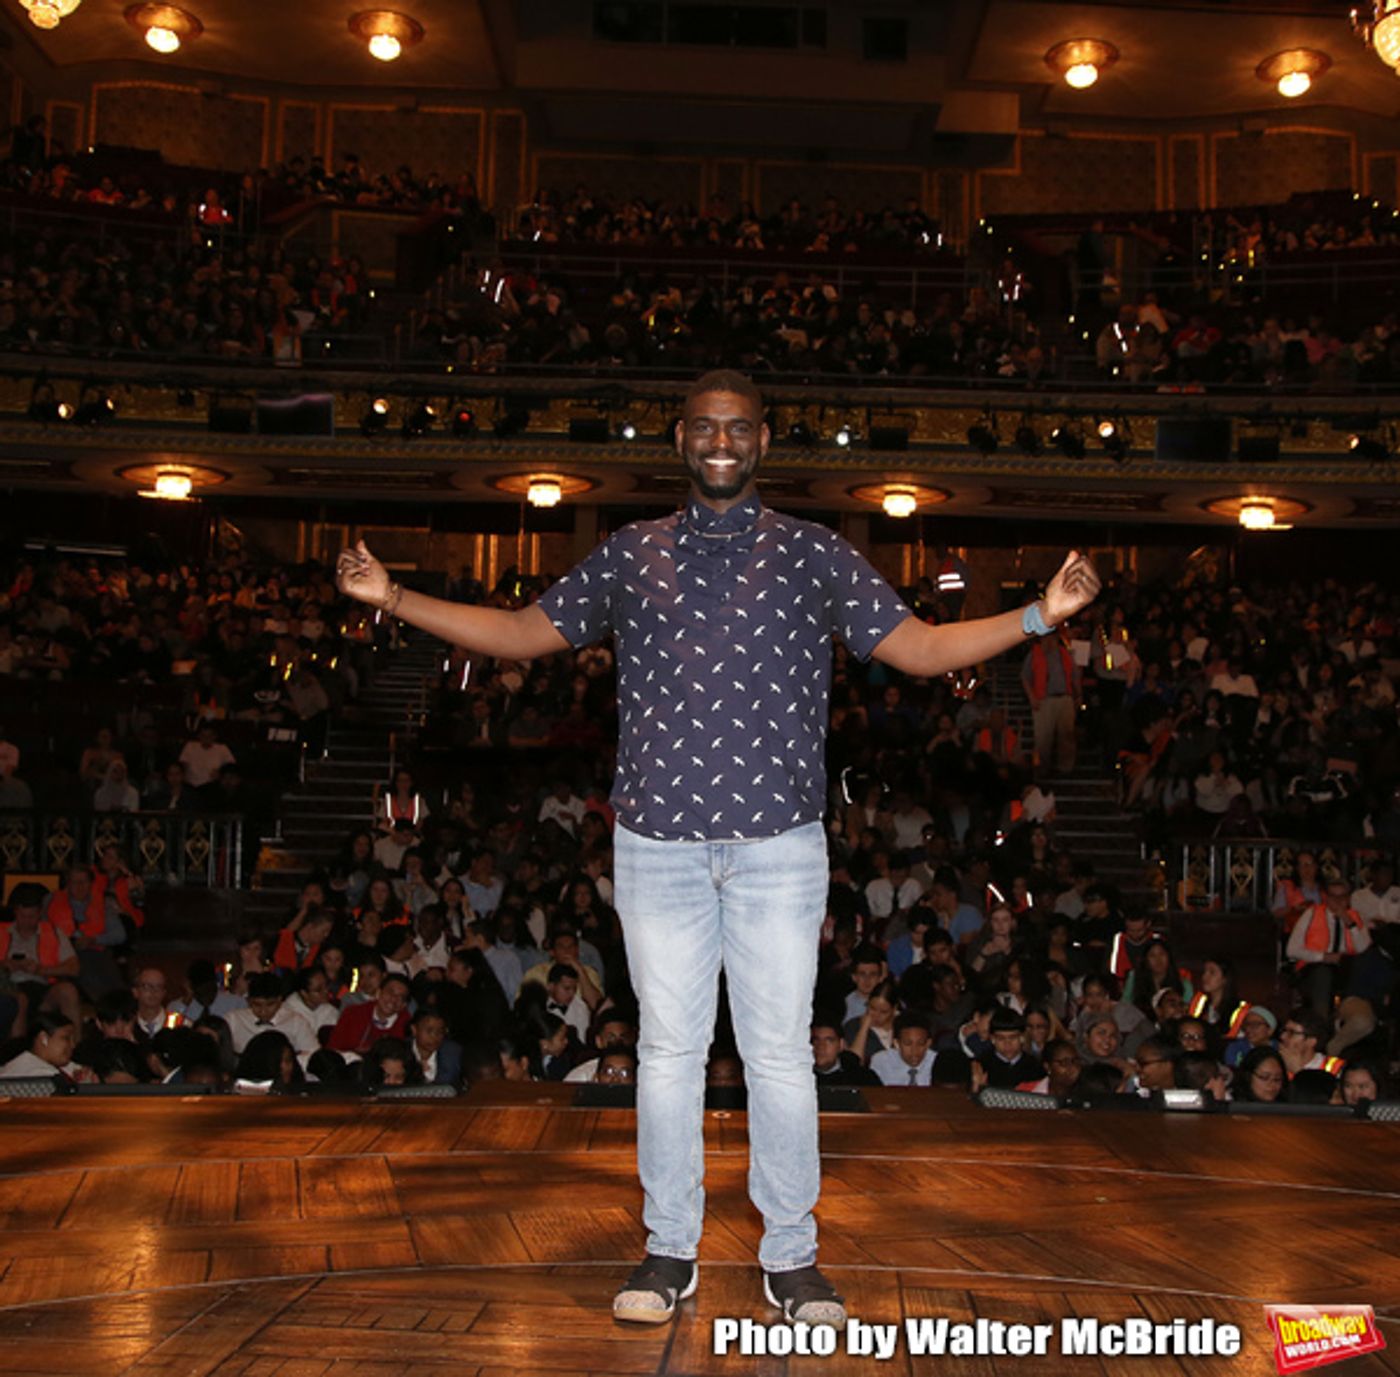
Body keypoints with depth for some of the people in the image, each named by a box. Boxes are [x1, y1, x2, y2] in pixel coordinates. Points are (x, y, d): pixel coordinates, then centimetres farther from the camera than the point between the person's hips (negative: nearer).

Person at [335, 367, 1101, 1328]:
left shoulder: (814, 556, 8)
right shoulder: (632, 554, 12)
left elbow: (919, 648, 6)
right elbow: (526, 633, 16)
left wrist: (1040, 615, -6)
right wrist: (395, 599, 9)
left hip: (779, 843, -1)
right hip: (658, 842, 1)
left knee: (781, 1051, 2)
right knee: (669, 1049, 6)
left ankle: (793, 1258, 15)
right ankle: (671, 1252, 19)